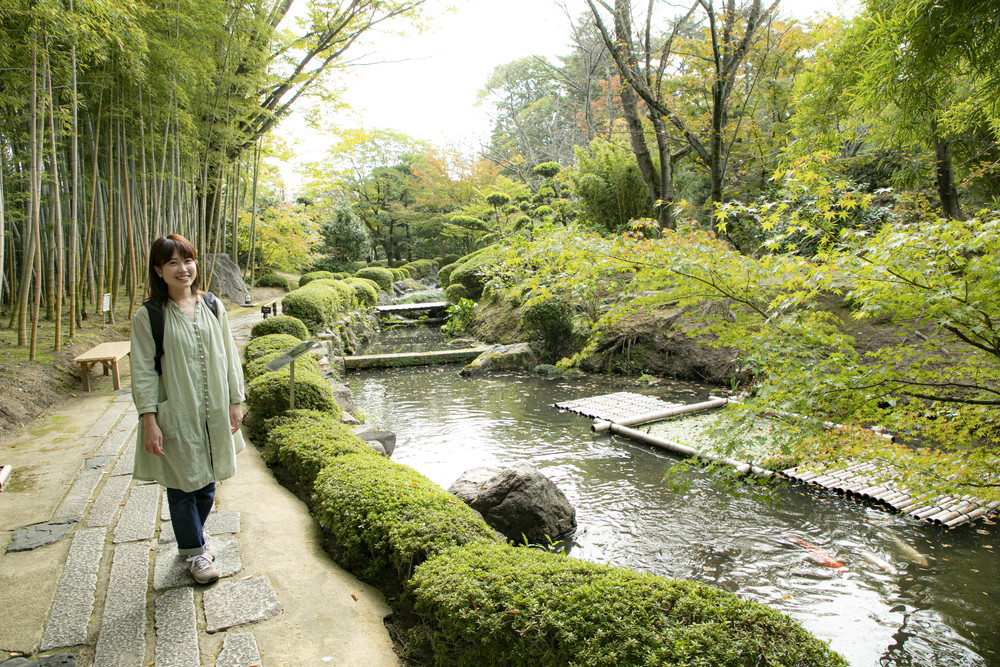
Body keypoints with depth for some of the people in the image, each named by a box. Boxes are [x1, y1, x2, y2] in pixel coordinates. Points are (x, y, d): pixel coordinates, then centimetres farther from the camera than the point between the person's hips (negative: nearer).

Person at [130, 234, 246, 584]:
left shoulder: (213, 307, 2)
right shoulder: (148, 316, -8)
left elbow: (229, 358, 6)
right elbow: (143, 372, -8)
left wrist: (235, 402, 5)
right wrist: (149, 420, -12)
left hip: (213, 413, 3)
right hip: (175, 417, -3)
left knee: (207, 483, 15)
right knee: (182, 485, 8)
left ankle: (193, 534, 39)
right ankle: (195, 552, 27)